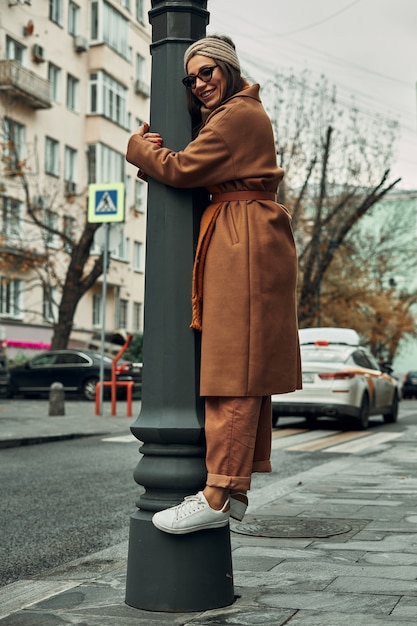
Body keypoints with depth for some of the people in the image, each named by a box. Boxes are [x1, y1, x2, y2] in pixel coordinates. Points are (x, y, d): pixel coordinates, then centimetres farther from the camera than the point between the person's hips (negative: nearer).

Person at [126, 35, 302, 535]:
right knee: (248, 369, 8)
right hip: (246, 247, 11)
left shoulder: (237, 115, -8)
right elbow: (201, 171, 20)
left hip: (244, 246, -11)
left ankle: (220, 496, -15)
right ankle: (236, 488, 11)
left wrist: (138, 148, 8)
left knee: (234, 370, -14)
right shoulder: (242, 113, 25)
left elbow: (183, 170, -10)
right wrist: (154, 150, 2)